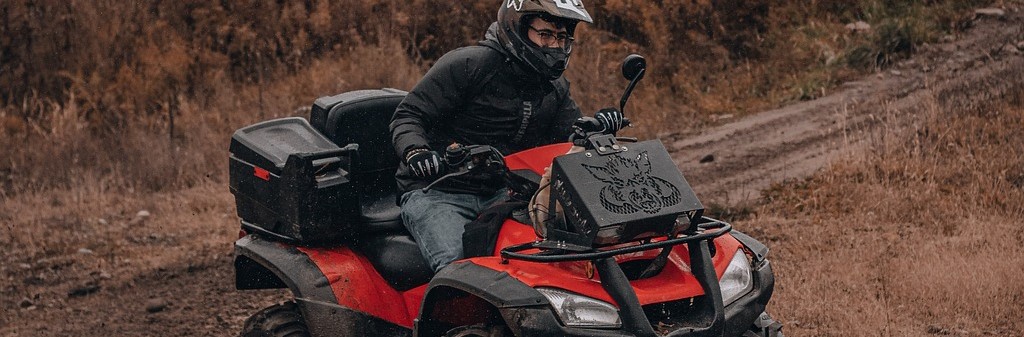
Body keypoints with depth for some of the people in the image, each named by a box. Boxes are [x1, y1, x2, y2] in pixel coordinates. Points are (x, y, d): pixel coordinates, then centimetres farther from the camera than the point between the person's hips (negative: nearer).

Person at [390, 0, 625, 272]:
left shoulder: (554, 89, 12)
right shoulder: (467, 64, -9)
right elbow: (408, 115, -7)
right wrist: (415, 151, -28)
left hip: (500, 195, 6)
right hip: (436, 194, -5)